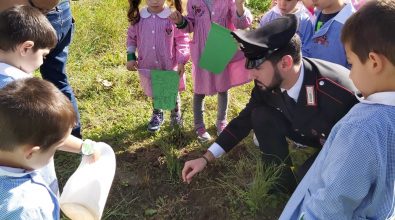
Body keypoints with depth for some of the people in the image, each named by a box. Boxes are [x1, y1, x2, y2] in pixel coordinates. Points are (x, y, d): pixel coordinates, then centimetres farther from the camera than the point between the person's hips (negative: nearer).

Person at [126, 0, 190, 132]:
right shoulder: (138, 18, -6)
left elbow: (181, 40, -10)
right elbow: (132, 38, 7)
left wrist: (181, 62, -14)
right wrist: (131, 57, 0)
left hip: (170, 66, -2)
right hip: (148, 66, 2)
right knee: (154, 92, 19)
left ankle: (176, 113, 45)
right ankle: (157, 115, 46)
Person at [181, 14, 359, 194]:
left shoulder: (339, 91, -39)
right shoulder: (267, 85, -21)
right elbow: (244, 120, -8)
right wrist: (205, 159, -9)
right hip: (314, 133, 6)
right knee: (261, 116, -15)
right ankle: (282, 183, 1)